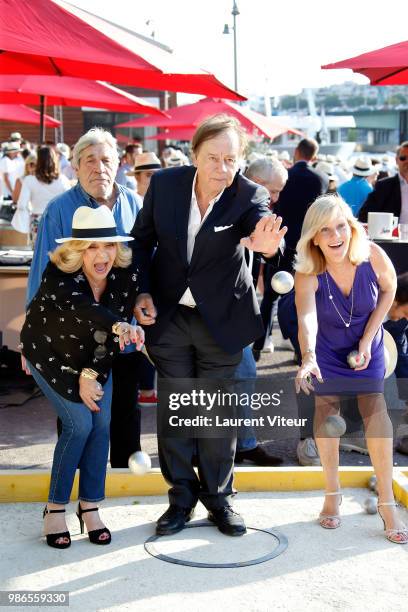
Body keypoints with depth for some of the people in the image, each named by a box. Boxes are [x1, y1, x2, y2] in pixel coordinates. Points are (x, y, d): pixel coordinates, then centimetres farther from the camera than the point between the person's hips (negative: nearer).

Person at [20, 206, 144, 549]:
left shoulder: (126, 278, -20)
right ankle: (55, 509, 3)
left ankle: (90, 507, 10)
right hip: (49, 353, -4)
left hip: (92, 357, 4)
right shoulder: (58, 275, -33)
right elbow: (84, 308, -53)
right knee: (79, 424, -14)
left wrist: (91, 374, -19)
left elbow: (112, 336, -14)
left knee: (102, 424, -6)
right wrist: (120, 325, -71)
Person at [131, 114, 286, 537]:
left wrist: (267, 243, -59)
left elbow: (262, 220, -36)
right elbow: (142, 240, 2)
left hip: (222, 320, -1)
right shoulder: (165, 183, -9)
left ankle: (218, 497, 27)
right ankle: (181, 496, 27)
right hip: (167, 316, 2)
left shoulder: (249, 196, -15)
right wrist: (142, 292, -8)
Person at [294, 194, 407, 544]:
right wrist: (307, 358, -65)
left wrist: (368, 339, -11)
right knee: (326, 409, -2)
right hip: (326, 347, 0)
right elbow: (306, 318, -45)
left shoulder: (373, 256, -26)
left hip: (365, 342, 0)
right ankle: (332, 494, 15)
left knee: (375, 409, -11)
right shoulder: (308, 274, -30)